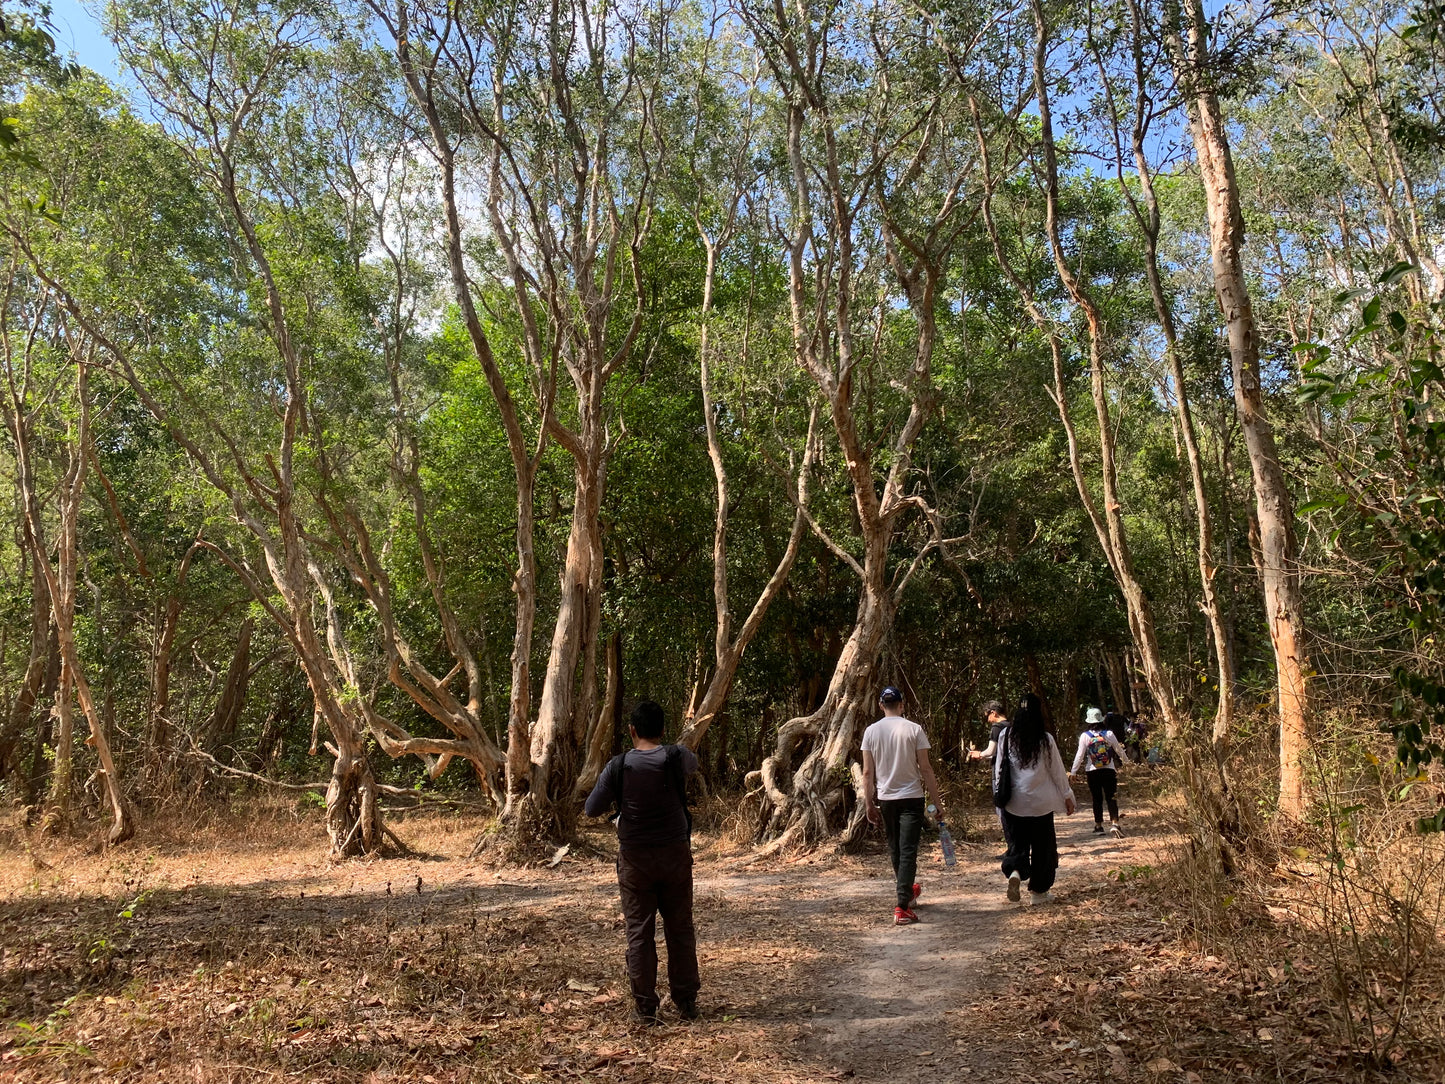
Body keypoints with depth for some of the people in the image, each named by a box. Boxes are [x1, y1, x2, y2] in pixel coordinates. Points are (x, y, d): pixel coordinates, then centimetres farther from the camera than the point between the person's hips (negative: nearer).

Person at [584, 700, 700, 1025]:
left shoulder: (618, 766, -11)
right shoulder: (677, 758, -8)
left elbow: (591, 809, -4)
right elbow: (693, 763, 17)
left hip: (635, 859, -1)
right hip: (675, 854, 1)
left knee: (639, 932, 8)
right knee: (680, 928, 13)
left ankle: (645, 1007, 12)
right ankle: (686, 1001, 20)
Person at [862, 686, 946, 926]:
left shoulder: (871, 731, -2)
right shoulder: (914, 729, -8)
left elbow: (868, 772, -1)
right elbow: (925, 768, -8)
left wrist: (869, 803, 8)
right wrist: (937, 802, -1)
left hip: (885, 798, 3)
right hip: (912, 797, -3)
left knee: (895, 849, 19)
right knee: (908, 851, -4)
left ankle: (908, 891, 38)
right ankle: (902, 907, -12)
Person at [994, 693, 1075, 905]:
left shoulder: (1006, 736, -4)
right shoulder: (1045, 739, -10)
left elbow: (999, 768, 2)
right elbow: (1057, 770, -3)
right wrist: (1067, 797, 9)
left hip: (1014, 802, 2)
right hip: (1040, 801, -1)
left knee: (1017, 841, 11)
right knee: (1042, 844, 12)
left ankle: (1015, 872, -17)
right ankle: (1038, 892, 18)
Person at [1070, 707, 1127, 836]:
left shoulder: (1084, 736, -7)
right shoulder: (1109, 734, -4)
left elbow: (1080, 755, -6)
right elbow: (1119, 750, 9)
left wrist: (1073, 771, 1)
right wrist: (1126, 762, 29)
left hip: (1092, 772, 0)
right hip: (1109, 771, 0)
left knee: (1097, 799, 10)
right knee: (1111, 798, 2)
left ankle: (1098, 824, 17)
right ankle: (1114, 823, -12)